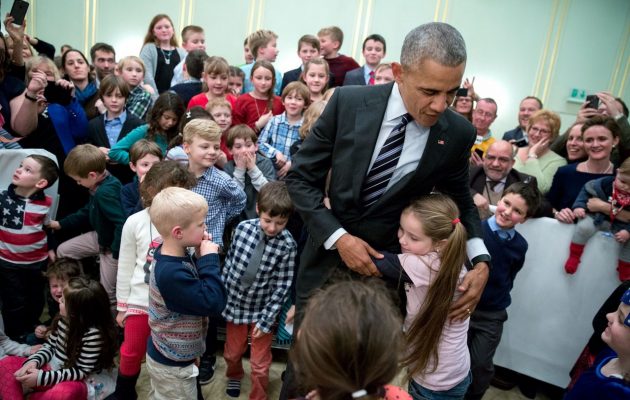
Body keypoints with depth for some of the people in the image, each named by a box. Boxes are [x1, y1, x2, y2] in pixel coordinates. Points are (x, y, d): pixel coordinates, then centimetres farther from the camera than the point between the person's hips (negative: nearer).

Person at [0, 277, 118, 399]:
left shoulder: (94, 334, -28)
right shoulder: (64, 319, -5)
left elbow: (81, 371, -23)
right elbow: (50, 346, 9)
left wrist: (42, 377, -26)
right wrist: (33, 361, -12)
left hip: (74, 381, -7)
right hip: (53, 369, 7)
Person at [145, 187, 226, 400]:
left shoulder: (174, 258, -5)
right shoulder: (171, 273, -35)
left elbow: (198, 284, 6)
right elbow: (213, 303, -34)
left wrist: (201, 258, -10)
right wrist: (209, 259, -28)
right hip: (173, 364, -9)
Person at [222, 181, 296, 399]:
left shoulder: (288, 245, -21)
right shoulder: (243, 228, -14)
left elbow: (282, 285, -15)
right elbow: (229, 261, 1)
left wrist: (266, 319, -13)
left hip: (262, 308, -3)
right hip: (234, 302, 3)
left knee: (260, 365, 10)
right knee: (232, 353, 25)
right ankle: (234, 376, 57)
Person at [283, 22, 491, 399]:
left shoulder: (458, 134, -11)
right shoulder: (349, 102, -14)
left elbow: (460, 200, 6)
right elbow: (301, 177, -8)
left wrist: (481, 262, -8)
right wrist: (338, 237, -17)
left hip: (387, 267, 0)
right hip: (329, 252, 0)